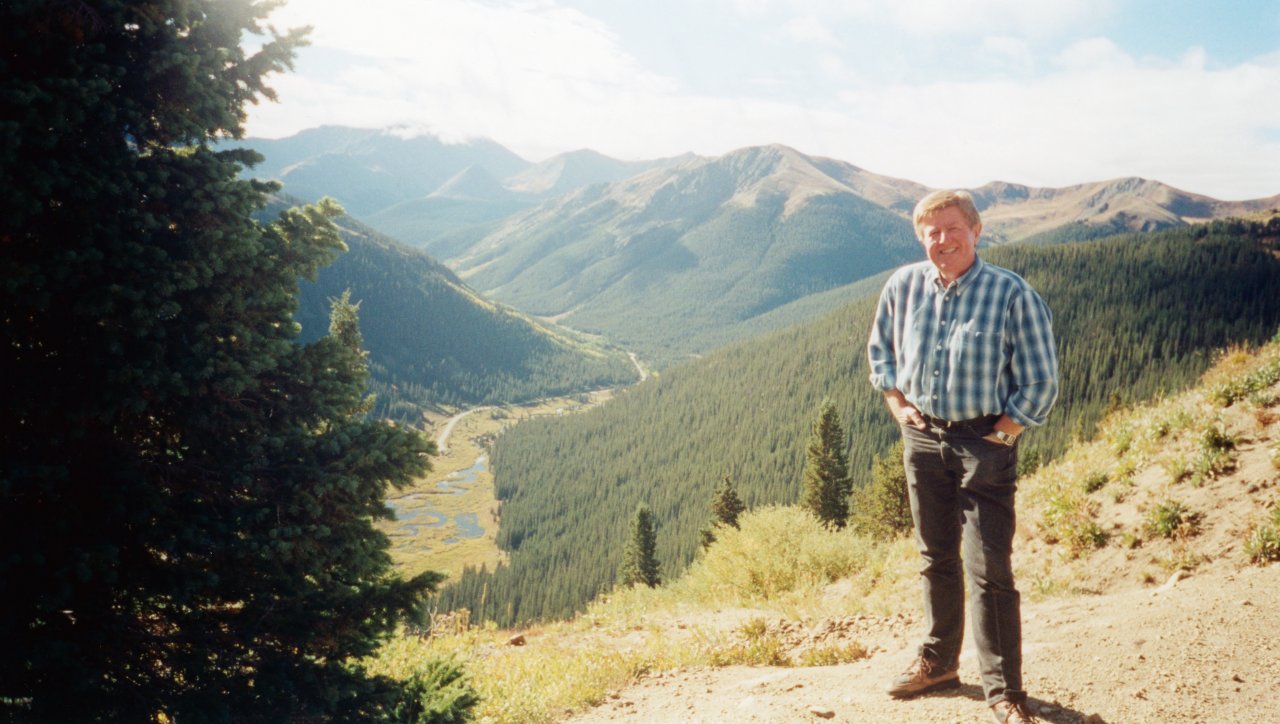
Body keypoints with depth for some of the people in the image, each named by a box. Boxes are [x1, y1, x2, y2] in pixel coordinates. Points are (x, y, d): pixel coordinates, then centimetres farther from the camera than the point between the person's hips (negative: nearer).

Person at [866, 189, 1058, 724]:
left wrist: (1000, 436, -10)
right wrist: (898, 404, 6)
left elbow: (1040, 384, -7)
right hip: (922, 436, 5)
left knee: (988, 570, -4)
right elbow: (879, 348, 17)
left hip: (985, 442, -4)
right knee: (936, 558, 16)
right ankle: (938, 662, 33)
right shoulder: (904, 287, 1)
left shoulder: (1013, 295, -11)